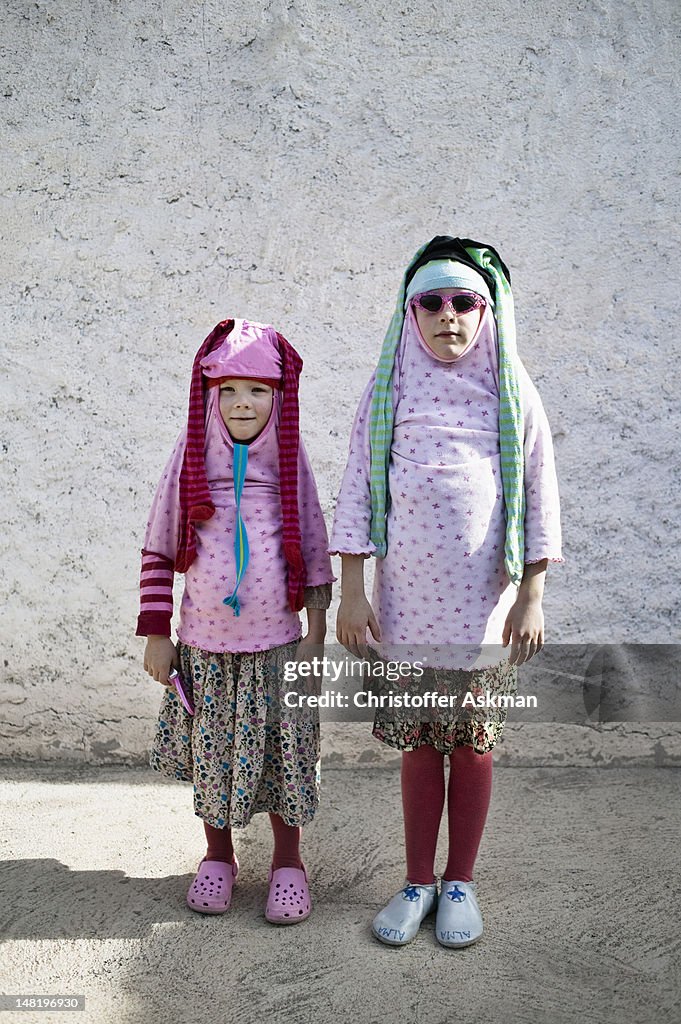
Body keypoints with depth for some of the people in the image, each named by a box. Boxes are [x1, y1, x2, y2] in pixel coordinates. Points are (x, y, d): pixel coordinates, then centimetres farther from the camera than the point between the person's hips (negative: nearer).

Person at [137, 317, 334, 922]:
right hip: (205, 644, 1)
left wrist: (316, 630, 2)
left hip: (277, 644, 0)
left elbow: (314, 552, 3)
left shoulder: (289, 460, -1)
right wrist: (156, 635, 1)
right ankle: (219, 855, 36)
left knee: (283, 751, 7)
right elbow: (158, 554, 2)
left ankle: (288, 859, 29)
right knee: (211, 753, 13)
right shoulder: (191, 460, -2)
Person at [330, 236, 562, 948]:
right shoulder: (386, 393, 4)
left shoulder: (513, 395, 4)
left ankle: (459, 882, 28)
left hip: (484, 606, 0)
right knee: (418, 744, 9)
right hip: (407, 605, 0)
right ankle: (418, 882, 27)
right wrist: (351, 593, -3)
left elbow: (539, 498, 3)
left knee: (473, 743, 9)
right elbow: (356, 491, 2)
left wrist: (531, 598, -2)